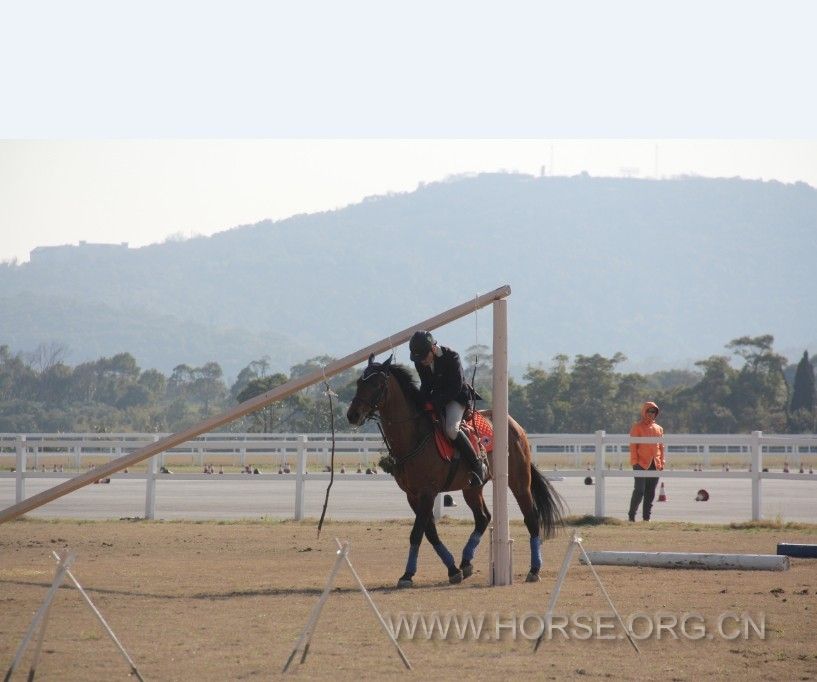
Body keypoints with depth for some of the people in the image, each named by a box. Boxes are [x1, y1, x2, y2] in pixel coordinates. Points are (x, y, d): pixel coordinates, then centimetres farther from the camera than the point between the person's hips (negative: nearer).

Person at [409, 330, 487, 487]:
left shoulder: (451, 358, -22)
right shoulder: (420, 362, -3)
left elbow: (456, 387, -22)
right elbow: (426, 385, 8)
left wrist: (434, 402, -27)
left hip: (456, 397, -7)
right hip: (437, 398, 7)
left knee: (451, 429, -31)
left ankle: (478, 466, -22)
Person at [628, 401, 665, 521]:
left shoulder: (659, 429, 16)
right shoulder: (637, 427, 0)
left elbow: (661, 447, 18)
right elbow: (633, 445, -4)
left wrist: (661, 462, 10)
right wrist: (635, 461, -11)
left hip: (655, 465, 5)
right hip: (641, 464, -5)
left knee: (650, 493, 6)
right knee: (639, 490, -9)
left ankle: (646, 517, 10)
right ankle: (631, 515, 0)